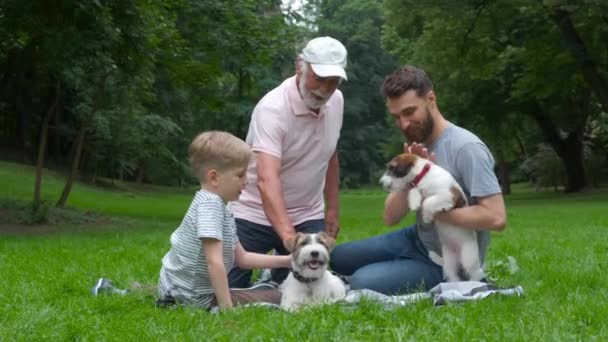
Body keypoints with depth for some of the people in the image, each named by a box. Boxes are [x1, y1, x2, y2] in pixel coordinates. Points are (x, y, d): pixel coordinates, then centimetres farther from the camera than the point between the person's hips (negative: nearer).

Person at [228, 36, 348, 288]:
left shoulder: (336, 101, -2)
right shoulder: (273, 109, -25)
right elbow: (267, 180, -37)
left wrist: (333, 209, 13)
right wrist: (288, 236, -48)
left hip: (308, 218, 5)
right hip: (254, 216, -5)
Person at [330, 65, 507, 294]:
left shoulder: (466, 147, -23)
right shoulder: (418, 146, 2)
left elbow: (496, 218, -30)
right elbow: (390, 217, -2)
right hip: (418, 240, 9)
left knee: (362, 283, -24)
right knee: (339, 257, 15)